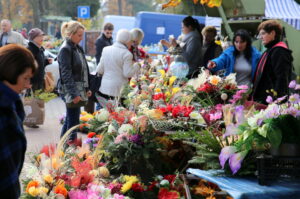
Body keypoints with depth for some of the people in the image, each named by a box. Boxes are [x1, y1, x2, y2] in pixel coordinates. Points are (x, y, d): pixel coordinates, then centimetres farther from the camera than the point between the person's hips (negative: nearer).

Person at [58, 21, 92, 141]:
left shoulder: (77, 48, 14)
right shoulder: (65, 50, -13)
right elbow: (66, 74, -18)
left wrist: (87, 88, 18)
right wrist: (74, 93, -23)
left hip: (79, 90, 9)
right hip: (71, 91, -9)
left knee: (69, 121, 15)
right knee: (73, 122, -7)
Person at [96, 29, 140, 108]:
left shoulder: (106, 50, 9)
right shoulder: (126, 54, -10)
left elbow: (99, 70, 11)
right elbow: (128, 73, -9)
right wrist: (136, 66, 5)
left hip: (103, 90, 6)